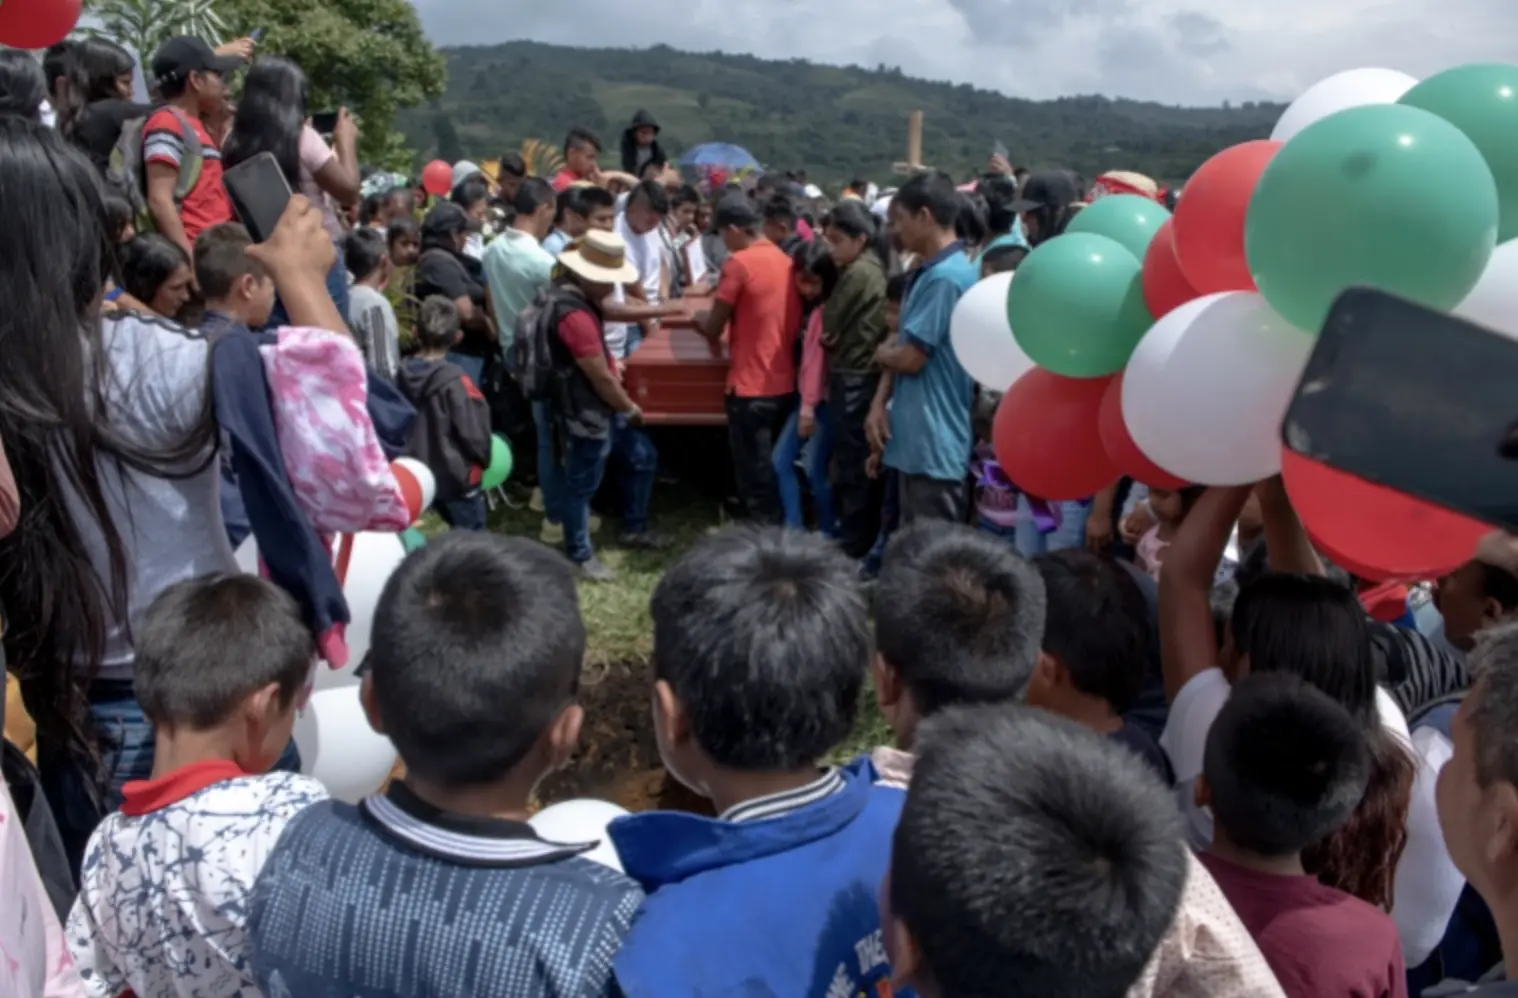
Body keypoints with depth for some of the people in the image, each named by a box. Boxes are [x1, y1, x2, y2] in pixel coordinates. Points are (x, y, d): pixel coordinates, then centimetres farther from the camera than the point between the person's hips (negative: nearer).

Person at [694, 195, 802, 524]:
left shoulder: (738, 263, -12)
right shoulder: (785, 260, 9)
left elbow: (713, 329, -7)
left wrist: (699, 317, 15)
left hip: (751, 387, -7)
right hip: (785, 384, 7)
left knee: (755, 479, 1)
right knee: (775, 470, 18)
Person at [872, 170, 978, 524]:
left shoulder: (945, 277, -18)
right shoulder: (930, 272, 14)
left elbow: (910, 358, -19)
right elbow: (901, 348, 16)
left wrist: (881, 353, 3)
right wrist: (880, 402, 3)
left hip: (935, 444, -10)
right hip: (916, 440, 10)